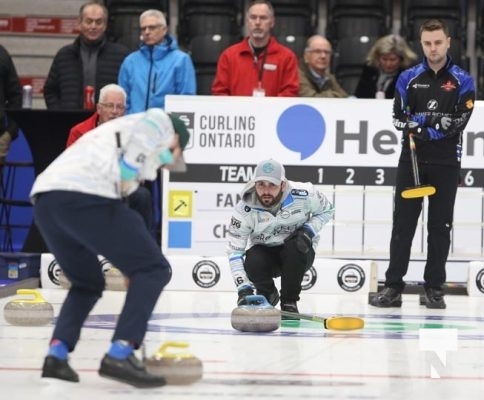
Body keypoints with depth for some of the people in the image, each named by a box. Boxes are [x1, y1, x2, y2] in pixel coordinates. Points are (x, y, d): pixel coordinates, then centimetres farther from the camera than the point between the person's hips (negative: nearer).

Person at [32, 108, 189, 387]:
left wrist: (131, 270, 37)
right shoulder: (162, 126, 19)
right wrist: (130, 167, -6)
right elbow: (153, 120, -10)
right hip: (85, 196, -8)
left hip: (44, 198, 8)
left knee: (87, 282, 28)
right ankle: (120, 356, -6)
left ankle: (56, 355, 13)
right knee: (154, 270, 3)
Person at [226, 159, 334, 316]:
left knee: (295, 246, -35)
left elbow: (327, 210, -2)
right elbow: (234, 251, -21)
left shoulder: (304, 195, -24)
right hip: (264, 252, 1)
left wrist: (309, 230, -22)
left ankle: (289, 302, -13)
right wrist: (243, 287, -33)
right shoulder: (244, 210, -23)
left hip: (299, 255, -1)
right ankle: (268, 294, 5)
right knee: (253, 262, -33)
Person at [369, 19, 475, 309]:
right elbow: (399, 118, -1)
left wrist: (424, 128, -13)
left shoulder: (463, 81, 1)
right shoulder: (408, 78, 6)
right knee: (403, 223, 1)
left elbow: (459, 121, -9)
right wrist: (434, 121, -15)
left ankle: (435, 288, 10)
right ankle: (393, 286, 3)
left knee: (440, 226, 3)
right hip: (412, 160, 1)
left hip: (445, 164, -1)